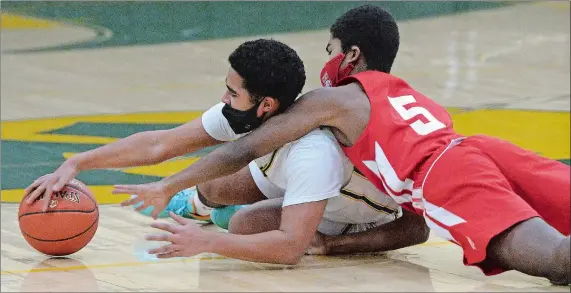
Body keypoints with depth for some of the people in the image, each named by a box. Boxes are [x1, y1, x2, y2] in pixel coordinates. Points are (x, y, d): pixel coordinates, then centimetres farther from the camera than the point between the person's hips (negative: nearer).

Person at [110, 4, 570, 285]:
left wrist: (168, 188, 32)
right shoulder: (413, 97, 39)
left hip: (450, 179, -7)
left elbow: (243, 151, 21)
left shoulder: (332, 99, 19)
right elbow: (414, 227, 47)